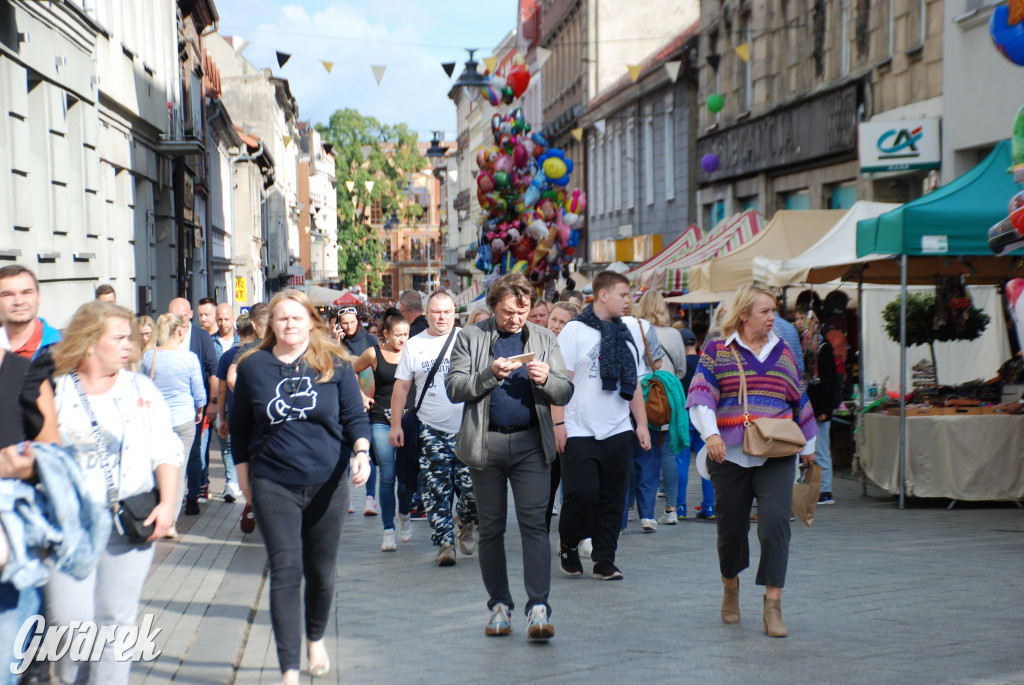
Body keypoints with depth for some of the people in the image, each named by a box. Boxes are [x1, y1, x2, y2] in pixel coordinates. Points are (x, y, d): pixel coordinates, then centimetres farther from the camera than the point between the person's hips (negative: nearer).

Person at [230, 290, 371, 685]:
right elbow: (239, 427, 9)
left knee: (321, 571, 12)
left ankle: (316, 640, 40)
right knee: (285, 571, -8)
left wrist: (361, 451, -16)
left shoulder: (335, 365, 1)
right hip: (273, 485, -1)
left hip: (327, 484, 1)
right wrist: (243, 476, 8)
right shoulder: (253, 366, 2)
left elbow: (355, 416, 3)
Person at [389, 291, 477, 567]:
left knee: (473, 487, -4)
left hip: (466, 428, -1)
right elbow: (401, 387, 11)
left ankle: (465, 523, 25)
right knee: (437, 491, -2)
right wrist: (395, 425, 5)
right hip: (431, 430, 1)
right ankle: (444, 543, 6)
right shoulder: (414, 345, 8)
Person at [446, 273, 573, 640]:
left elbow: (565, 392, 8)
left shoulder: (544, 339, 11)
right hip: (486, 443, 0)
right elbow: (454, 387, -2)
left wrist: (546, 379, -13)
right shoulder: (471, 338, 6)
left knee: (534, 523, -10)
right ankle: (499, 606, 17)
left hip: (531, 443, 0)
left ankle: (538, 608, -12)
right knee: (491, 528, 7)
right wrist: (491, 374, -17)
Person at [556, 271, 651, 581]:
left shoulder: (624, 334, 15)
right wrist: (558, 422, -13)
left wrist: (642, 424, 12)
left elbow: (633, 384, 18)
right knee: (582, 494, -9)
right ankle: (568, 545, 17)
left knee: (612, 500, 4)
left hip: (619, 431, 5)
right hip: (580, 431, -5)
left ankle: (604, 561, 12)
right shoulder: (574, 331, -3)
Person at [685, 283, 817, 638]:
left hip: (776, 455, 2)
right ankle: (730, 588, 33)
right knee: (730, 525, 6)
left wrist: (808, 445, 28)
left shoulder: (783, 352, 14)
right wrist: (711, 433, -23)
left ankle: (773, 604, -9)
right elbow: (701, 394, -8)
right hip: (730, 455, -2)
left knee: (775, 522, -14)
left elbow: (800, 400, 24)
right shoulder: (717, 351, 3)